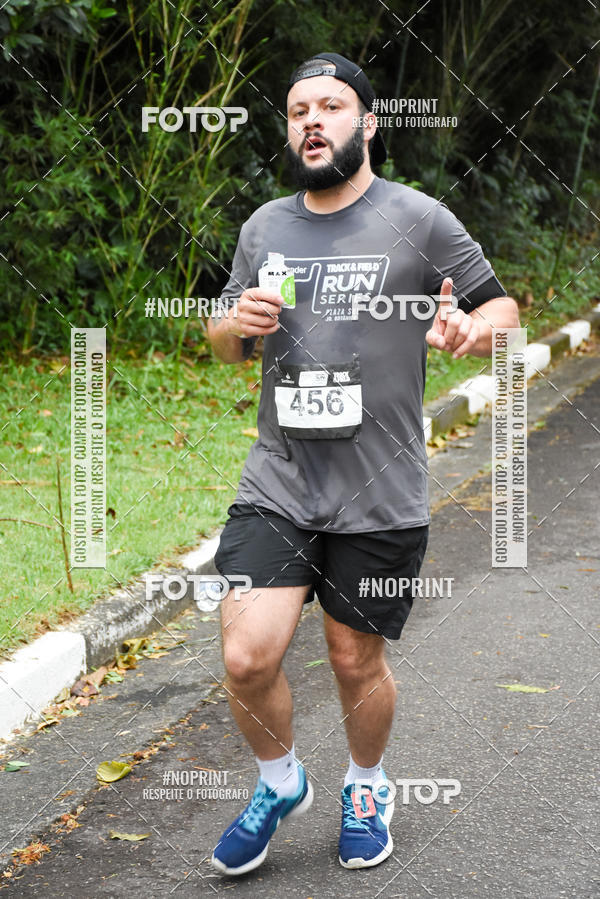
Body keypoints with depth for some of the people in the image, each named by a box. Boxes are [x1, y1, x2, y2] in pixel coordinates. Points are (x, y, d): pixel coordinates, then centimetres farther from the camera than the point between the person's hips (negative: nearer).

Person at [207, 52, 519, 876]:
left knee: (357, 661, 9)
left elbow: (501, 307, 4)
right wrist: (237, 324, -5)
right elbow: (224, 345, 20)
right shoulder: (264, 228, 9)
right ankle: (280, 784, 20)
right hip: (277, 485, 3)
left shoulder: (418, 220, -4)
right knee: (247, 656, -9)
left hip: (380, 498, -3)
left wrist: (472, 329, -20)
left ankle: (368, 788, 39)